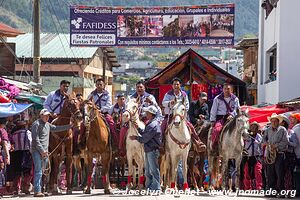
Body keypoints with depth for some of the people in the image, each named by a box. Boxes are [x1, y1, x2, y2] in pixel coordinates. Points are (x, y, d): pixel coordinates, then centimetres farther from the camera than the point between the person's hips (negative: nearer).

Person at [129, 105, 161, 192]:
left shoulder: (153, 125, -19)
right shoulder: (150, 123, 14)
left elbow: (145, 138, -19)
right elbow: (144, 133, 16)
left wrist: (136, 138, -5)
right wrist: (138, 128, 7)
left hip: (152, 150, -11)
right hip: (148, 150, 11)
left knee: (153, 170, -6)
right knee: (147, 171, 16)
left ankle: (156, 188, -2)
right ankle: (149, 187, 24)